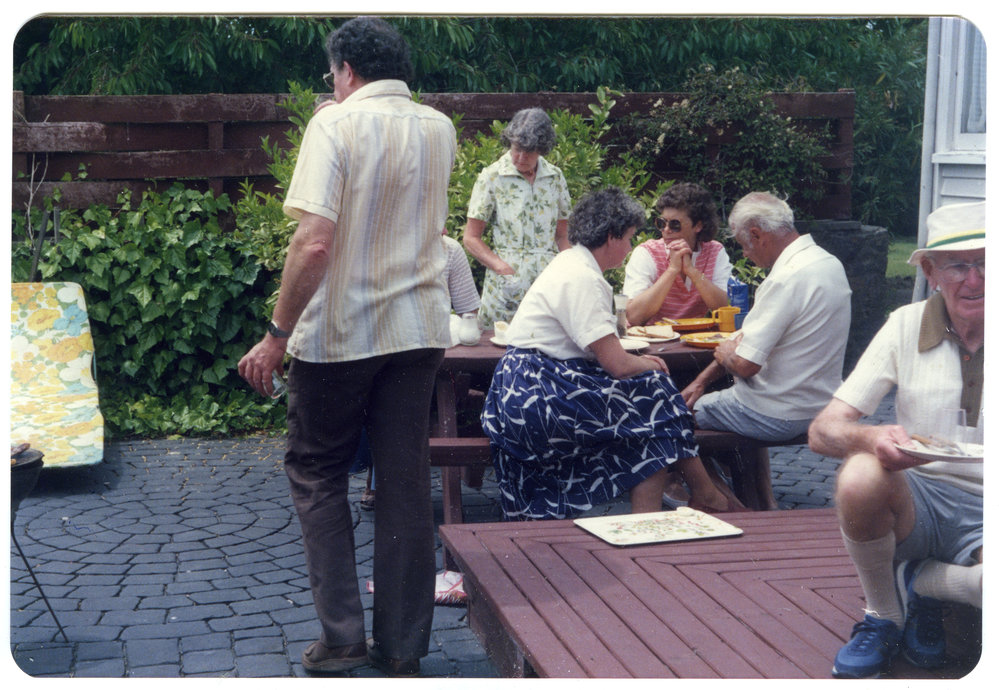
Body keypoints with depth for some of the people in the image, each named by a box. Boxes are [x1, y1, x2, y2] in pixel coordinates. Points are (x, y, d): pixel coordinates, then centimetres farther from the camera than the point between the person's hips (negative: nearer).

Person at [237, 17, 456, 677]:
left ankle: (343, 634, 9)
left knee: (317, 473, 13)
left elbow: (315, 240, -20)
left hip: (339, 332, -5)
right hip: (419, 331, 5)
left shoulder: (336, 123, -10)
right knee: (406, 485, 9)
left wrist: (277, 335, -14)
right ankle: (403, 649, 16)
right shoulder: (440, 130, 8)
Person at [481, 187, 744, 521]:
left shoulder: (571, 264, 15)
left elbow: (603, 353, 24)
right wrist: (649, 365, 1)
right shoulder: (580, 279, -17)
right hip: (539, 400, -10)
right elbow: (616, 364, -19)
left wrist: (639, 362, 9)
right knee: (654, 390, -7)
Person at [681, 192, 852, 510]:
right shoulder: (828, 262, 5)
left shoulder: (787, 279, -25)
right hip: (818, 408, 9)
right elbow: (754, 340, 11)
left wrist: (724, 352, -1)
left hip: (779, 417, -9)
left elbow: (744, 364, -24)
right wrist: (703, 380, 11)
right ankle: (765, 501, 31)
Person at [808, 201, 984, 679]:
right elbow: (822, 432, -6)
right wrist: (874, 438, -30)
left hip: (987, 513, -1)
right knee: (861, 477, -34)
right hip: (921, 501, 1)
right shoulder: (908, 326, 0)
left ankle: (919, 580, -2)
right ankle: (883, 618, -5)